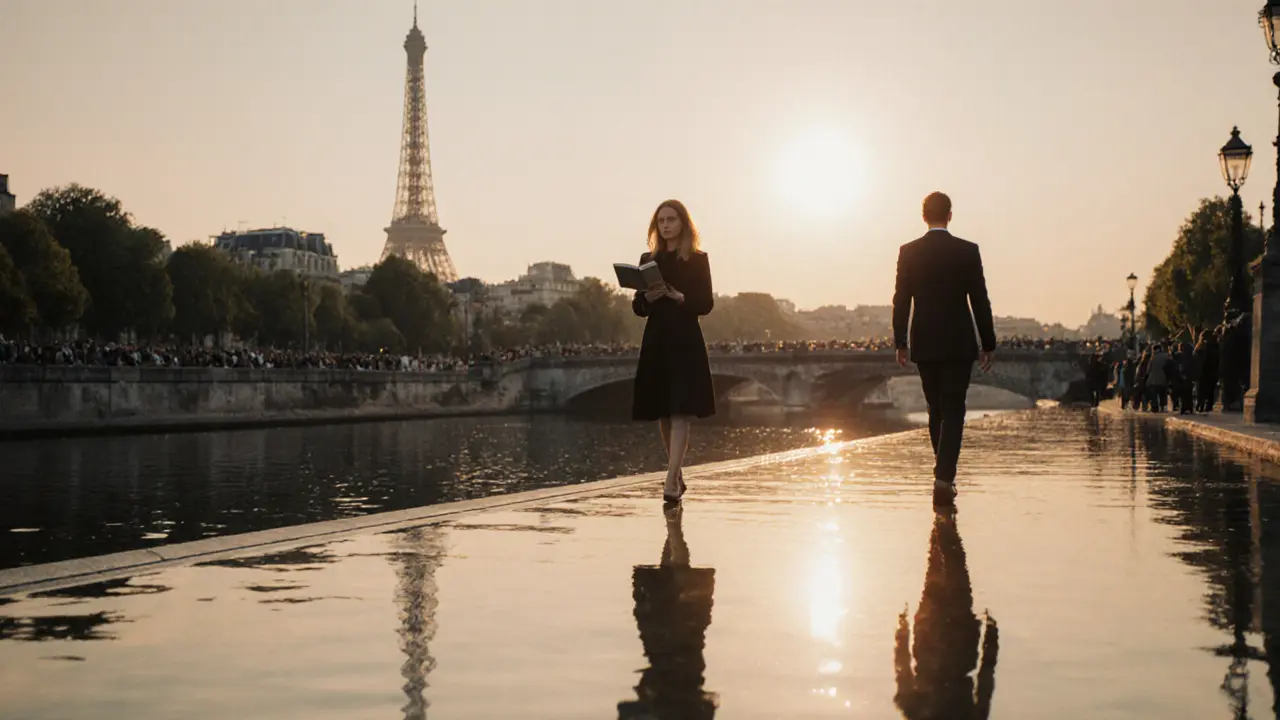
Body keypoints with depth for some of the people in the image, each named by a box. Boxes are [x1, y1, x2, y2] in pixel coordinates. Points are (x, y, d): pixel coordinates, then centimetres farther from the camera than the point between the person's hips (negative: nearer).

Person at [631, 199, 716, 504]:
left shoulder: (698, 259, 1)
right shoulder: (648, 260, 11)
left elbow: (706, 304, -4)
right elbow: (638, 307, 9)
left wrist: (680, 297, -20)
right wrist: (649, 297, -12)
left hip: (685, 343, -4)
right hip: (656, 341, 4)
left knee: (680, 413, -11)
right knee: (662, 414, 8)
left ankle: (671, 482, -16)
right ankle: (678, 476, 21)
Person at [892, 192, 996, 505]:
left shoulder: (908, 252, -1)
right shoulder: (968, 251, -5)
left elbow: (901, 301, 0)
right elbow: (980, 301, -3)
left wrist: (900, 343, 7)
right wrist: (989, 344, 4)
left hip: (924, 345, 2)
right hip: (959, 344, -2)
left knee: (936, 409, 15)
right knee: (952, 411, -1)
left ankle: (945, 474, 22)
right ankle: (943, 478, -13)